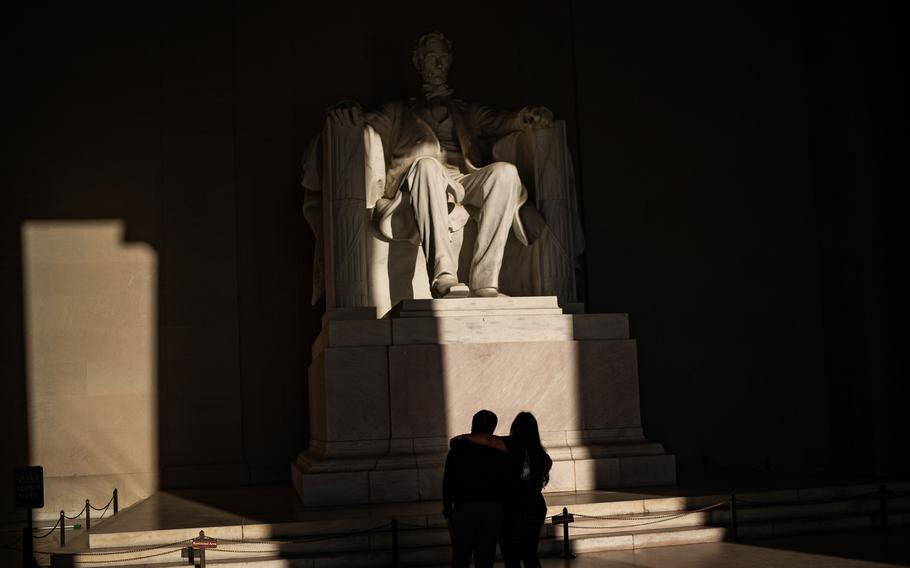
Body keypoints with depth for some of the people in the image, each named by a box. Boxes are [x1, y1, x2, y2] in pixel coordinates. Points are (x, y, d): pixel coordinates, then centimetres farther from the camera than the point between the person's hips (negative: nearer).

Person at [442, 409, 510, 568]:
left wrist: (448, 509, 7)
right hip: (493, 510, 1)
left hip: (463, 509, -1)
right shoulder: (499, 449, 4)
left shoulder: (457, 448, 2)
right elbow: (506, 482, 5)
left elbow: (448, 482, 2)